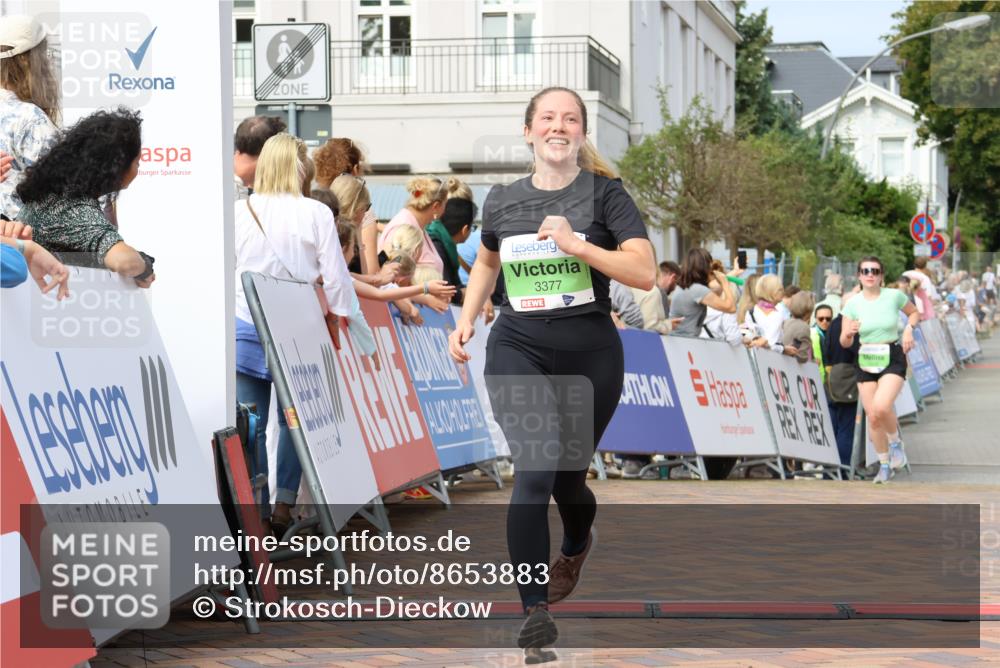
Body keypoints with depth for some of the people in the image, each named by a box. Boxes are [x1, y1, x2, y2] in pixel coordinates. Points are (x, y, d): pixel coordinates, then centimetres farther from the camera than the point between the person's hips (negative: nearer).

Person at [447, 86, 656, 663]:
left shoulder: (604, 192, -4)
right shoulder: (502, 202, 5)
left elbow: (645, 273, -14)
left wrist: (577, 245, -23)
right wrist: (466, 320, 15)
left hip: (590, 353, -1)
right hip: (518, 348, 1)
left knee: (568, 478, 14)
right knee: (534, 470, -19)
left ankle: (577, 545, 51)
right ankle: (536, 612, -17)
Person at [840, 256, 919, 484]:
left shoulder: (894, 296, -5)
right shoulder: (852, 304, -1)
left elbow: (914, 312, 14)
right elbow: (844, 342, 0)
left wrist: (909, 328, -7)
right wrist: (849, 332, -23)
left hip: (893, 359, -3)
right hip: (865, 362, 3)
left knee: (880, 408, -26)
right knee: (873, 418, 3)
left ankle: (895, 442, 5)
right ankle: (885, 465, 22)